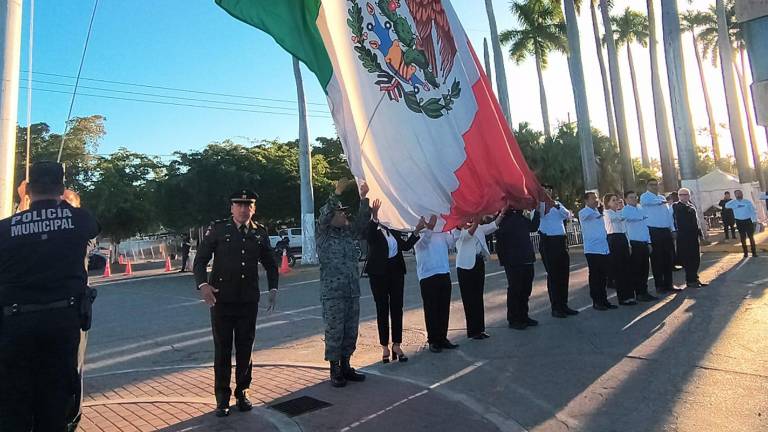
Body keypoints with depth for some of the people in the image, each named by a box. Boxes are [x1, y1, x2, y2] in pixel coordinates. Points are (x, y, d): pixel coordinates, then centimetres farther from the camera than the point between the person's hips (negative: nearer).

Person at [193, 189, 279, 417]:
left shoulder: (260, 233, 5)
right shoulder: (217, 229, -3)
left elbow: (270, 264, 14)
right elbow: (200, 259, -3)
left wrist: (273, 289, 2)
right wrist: (203, 284, -20)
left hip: (249, 301, 2)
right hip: (221, 300, -2)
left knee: (245, 349, 11)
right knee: (222, 349, 7)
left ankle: (242, 392, 28)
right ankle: (222, 397, 22)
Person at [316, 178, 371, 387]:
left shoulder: (349, 232, 13)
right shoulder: (323, 233, -1)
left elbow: (363, 220, 3)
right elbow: (324, 215, -18)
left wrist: (363, 197, -8)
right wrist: (337, 192, -25)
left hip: (353, 291, 6)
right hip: (332, 293, -5)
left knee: (351, 331, 10)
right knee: (334, 332, 1)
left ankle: (345, 367, 24)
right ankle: (334, 371, 13)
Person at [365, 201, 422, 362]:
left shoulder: (393, 230, 9)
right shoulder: (372, 229, -8)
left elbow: (405, 246, 8)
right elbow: (369, 238, -31)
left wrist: (416, 231, -1)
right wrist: (374, 216, -44)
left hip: (396, 270, 5)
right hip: (379, 272, -5)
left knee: (397, 308, 6)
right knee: (382, 309, 4)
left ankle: (396, 345, 14)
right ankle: (385, 347, 14)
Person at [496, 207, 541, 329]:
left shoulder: (522, 215, 13)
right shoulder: (503, 216, -8)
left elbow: (533, 227, 18)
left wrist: (536, 211, 10)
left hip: (527, 258, 7)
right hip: (512, 260, -7)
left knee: (526, 289, 13)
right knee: (514, 289, 2)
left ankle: (523, 316, 27)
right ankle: (513, 319, 13)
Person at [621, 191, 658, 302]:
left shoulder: (640, 210, 17)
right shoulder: (625, 211, -6)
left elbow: (645, 227, 19)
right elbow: (623, 228, -14)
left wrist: (649, 243, 15)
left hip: (644, 243, 7)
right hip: (634, 244, -7)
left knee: (644, 269, 11)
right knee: (635, 270, -1)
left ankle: (644, 292, 20)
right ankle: (639, 294, 6)